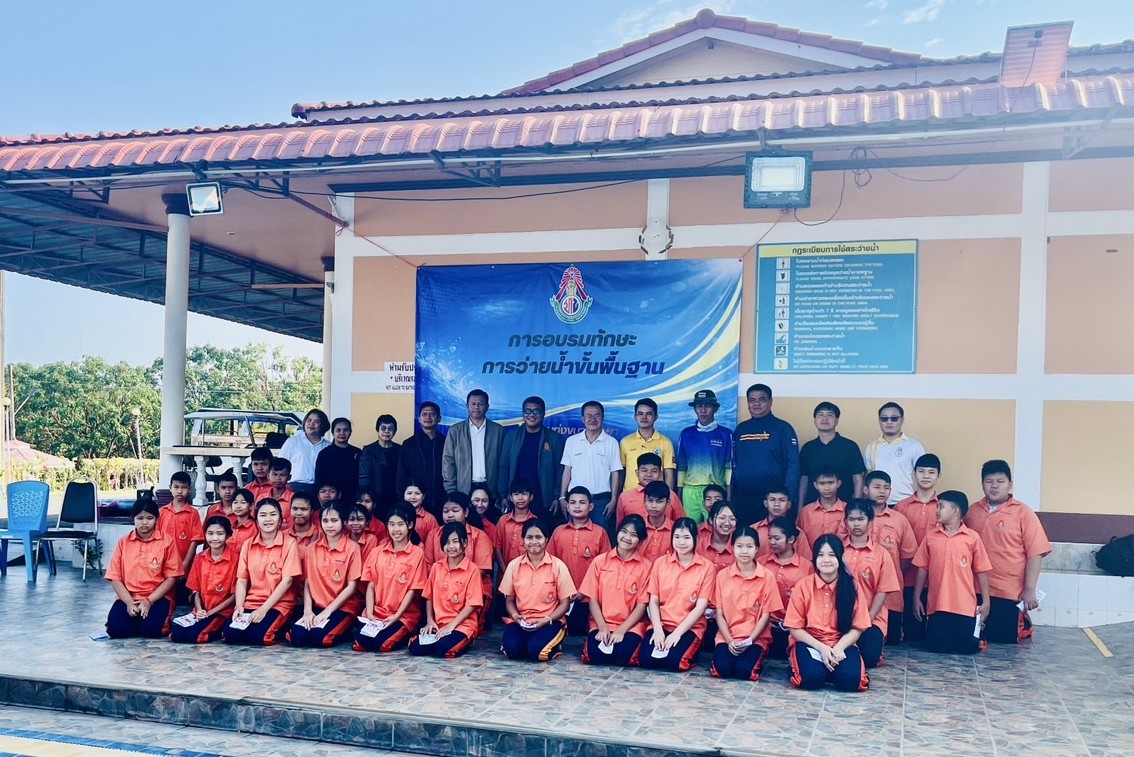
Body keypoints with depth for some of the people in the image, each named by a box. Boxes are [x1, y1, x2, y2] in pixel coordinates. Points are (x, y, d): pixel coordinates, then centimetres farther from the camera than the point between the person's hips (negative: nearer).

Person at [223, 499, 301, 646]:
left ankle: (277, 630, 4)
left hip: (278, 604, -4)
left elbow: (287, 581, -11)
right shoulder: (248, 544, 8)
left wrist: (264, 609, -17)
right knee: (230, 634, -21)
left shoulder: (289, 543, -6)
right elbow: (241, 580, 5)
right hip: (251, 602, 4)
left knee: (257, 636, -27)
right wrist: (239, 606, -12)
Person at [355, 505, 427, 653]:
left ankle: (404, 634, 5)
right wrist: (369, 613, -7)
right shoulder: (377, 552, 9)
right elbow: (371, 586, 6)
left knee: (382, 644, -25)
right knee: (361, 642, -22)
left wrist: (396, 616, -13)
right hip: (377, 613, 3)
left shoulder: (417, 553, -5)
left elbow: (413, 590, -6)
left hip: (404, 615, -3)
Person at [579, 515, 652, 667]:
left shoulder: (645, 566, 0)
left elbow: (642, 604, -4)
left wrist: (621, 630, -14)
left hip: (631, 625, 0)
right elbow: (592, 599, 2)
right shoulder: (599, 561, 4)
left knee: (623, 655, -29)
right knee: (596, 656, -28)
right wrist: (602, 628, -11)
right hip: (602, 624, 0)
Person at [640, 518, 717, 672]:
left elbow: (700, 607, -8)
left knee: (672, 661, -28)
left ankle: (690, 654, 5)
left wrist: (677, 632, -15)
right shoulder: (660, 562, 4)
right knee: (646, 659, -23)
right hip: (661, 625, 2)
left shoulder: (707, 568, -3)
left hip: (690, 627, -2)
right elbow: (654, 601, 2)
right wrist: (658, 629, -13)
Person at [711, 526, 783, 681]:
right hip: (727, 637, 1)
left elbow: (766, 615, -2)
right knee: (723, 668, -26)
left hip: (756, 638, -1)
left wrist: (749, 640, -12)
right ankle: (729, 650, 5)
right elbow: (719, 613, 2)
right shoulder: (723, 575, 2)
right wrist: (729, 640, -12)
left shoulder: (767, 577, -2)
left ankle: (754, 656, 5)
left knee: (743, 669, -27)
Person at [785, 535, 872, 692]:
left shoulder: (850, 585, -4)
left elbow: (857, 628, -1)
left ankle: (832, 663, 1)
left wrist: (838, 648, -18)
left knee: (850, 679, -29)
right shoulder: (803, 585, -7)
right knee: (811, 677, -33)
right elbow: (794, 628, -5)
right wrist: (821, 647, -17)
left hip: (841, 644, 2)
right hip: (810, 643, -2)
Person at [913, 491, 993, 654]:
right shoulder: (930, 537, 3)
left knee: (968, 647, 0)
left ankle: (978, 632, 31)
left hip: (965, 606, -2)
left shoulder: (973, 537, -3)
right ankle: (948, 634, 31)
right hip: (937, 605, 2)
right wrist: (916, 598, 7)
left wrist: (986, 601, -1)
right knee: (936, 647, 0)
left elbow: (981, 571, 1)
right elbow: (922, 569, 7)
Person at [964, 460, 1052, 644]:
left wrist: (1029, 590, -12)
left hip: (1010, 594, -4)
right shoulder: (972, 511, 8)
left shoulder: (1024, 513, -5)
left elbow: (1035, 554, -8)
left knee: (1005, 643, 4)